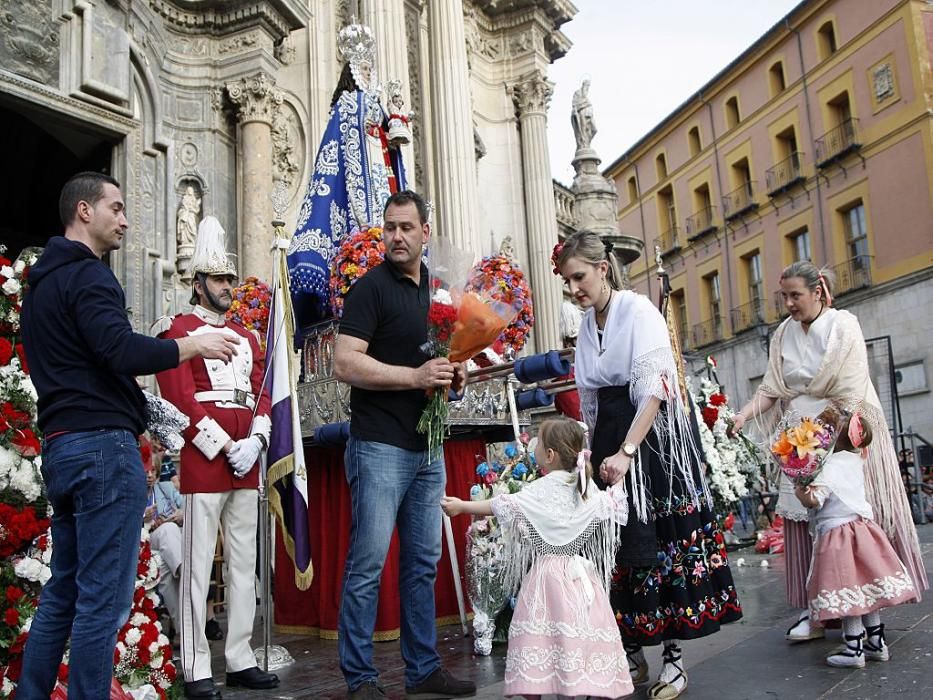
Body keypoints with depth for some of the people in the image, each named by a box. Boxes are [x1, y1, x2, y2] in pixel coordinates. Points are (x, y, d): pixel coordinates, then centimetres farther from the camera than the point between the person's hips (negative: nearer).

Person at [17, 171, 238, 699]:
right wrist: (193, 346, -11)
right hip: (103, 444, -10)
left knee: (64, 590, 17)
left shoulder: (42, 281, 21)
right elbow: (123, 351, -23)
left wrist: (137, 404, 19)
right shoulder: (87, 275, -10)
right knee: (105, 598, -5)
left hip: (61, 446, 10)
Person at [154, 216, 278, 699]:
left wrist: (254, 443, -4)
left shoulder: (247, 337, 19)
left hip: (246, 461, 7)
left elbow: (262, 395, 13)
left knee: (244, 564, 9)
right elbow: (181, 400, -10)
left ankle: (240, 661, 18)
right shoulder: (179, 330, 0)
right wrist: (225, 447, -14)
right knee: (199, 565, -3)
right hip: (203, 459, -7)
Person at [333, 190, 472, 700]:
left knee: (423, 563, 12)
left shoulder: (435, 291, 15)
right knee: (367, 564, -2)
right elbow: (345, 364, -15)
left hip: (427, 447, 7)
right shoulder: (371, 288, -5)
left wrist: (452, 376, 4)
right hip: (380, 445, -7)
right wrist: (415, 376, -21)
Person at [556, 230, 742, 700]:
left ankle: (674, 660, 7)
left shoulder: (638, 311, -9)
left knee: (663, 541, -3)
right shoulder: (586, 327, 11)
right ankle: (633, 656, 17)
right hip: (610, 443, 6)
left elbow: (654, 388, -18)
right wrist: (592, 454, 11)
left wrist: (627, 452, -25)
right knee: (619, 546, 6)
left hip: (652, 437, -6)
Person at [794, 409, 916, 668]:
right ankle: (876, 643, 23)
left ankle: (854, 649, 3)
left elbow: (813, 499, -25)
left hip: (837, 534, -8)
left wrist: (798, 491, -14)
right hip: (862, 528, 8)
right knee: (865, 589, 14)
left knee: (847, 596, -2)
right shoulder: (856, 462, 8)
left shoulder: (830, 466, -15)